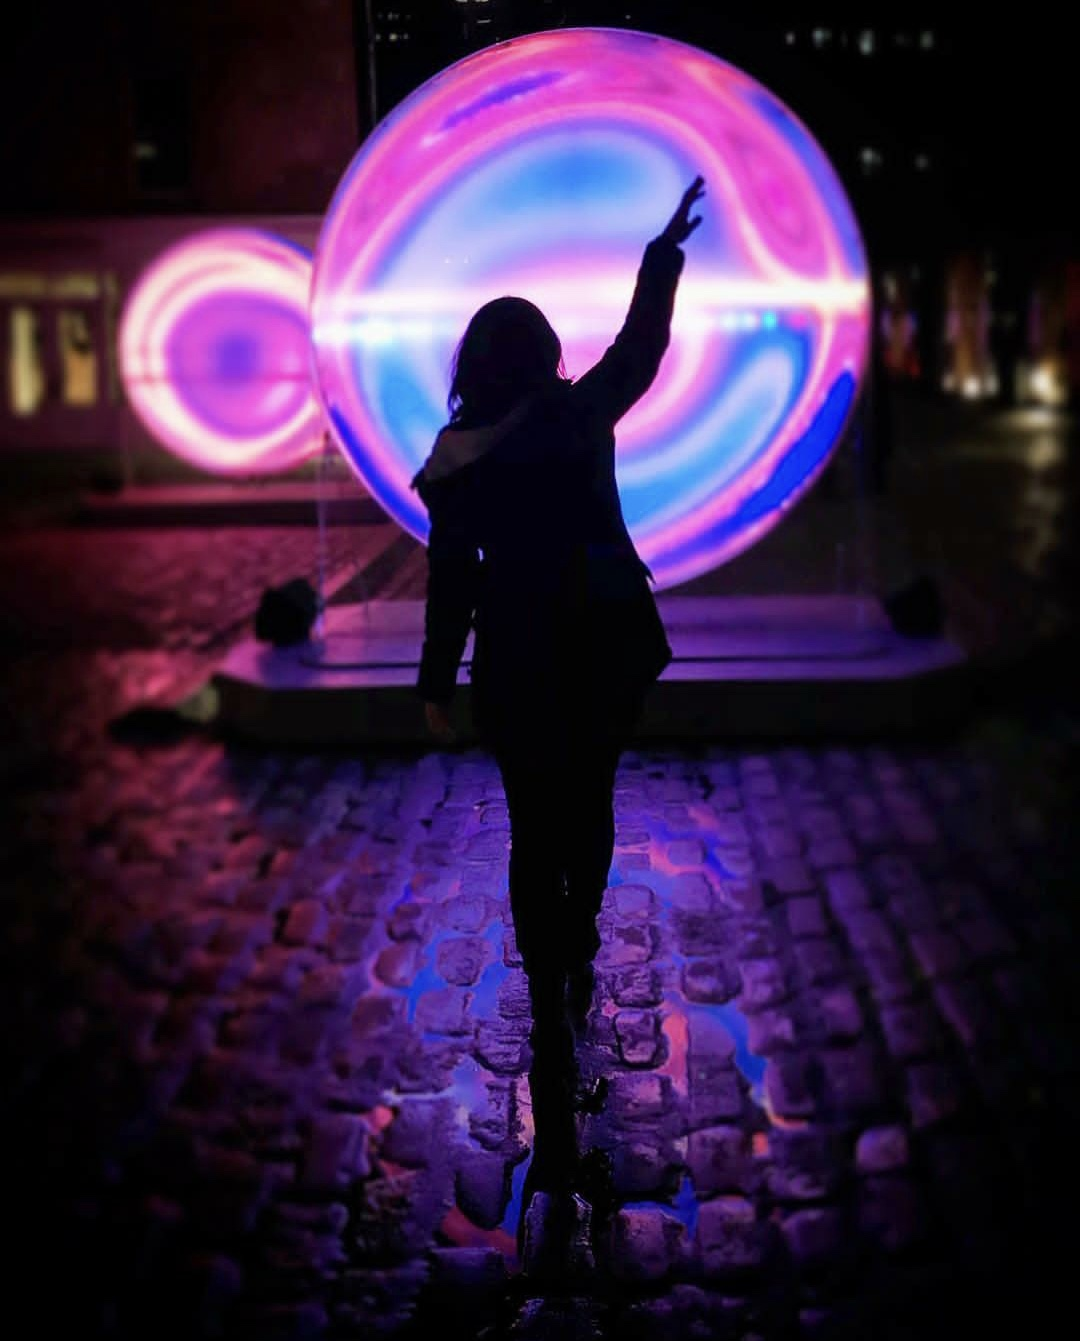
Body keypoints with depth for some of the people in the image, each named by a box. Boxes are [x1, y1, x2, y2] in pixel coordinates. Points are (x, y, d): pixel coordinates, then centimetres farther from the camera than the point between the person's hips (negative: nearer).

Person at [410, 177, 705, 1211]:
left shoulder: (454, 463, -8)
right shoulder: (583, 417, -6)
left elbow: (452, 584, -5)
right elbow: (639, 348, 10)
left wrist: (437, 682, 5)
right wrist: (663, 255, 22)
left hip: (521, 668, -2)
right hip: (608, 651, 2)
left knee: (536, 837, 4)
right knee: (588, 808, 22)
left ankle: (553, 1020, -2)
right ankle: (578, 958, 40)